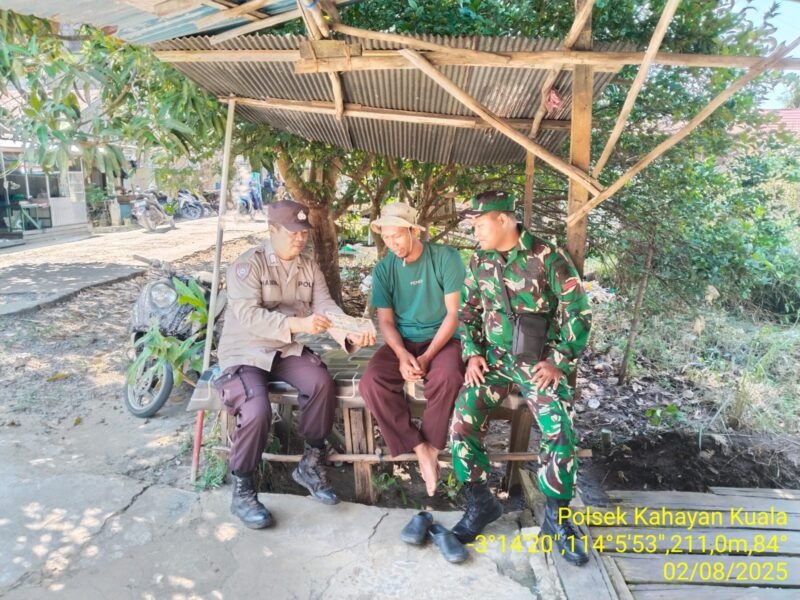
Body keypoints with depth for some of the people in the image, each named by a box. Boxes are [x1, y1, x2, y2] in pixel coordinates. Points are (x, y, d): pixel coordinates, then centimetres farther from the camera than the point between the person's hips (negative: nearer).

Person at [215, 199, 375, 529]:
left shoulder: (310, 267, 5)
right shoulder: (247, 264, -12)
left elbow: (326, 307, -9)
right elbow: (248, 315, -26)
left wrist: (351, 333, -31)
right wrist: (296, 323, -40)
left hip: (288, 349, 5)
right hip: (245, 352, -4)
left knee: (322, 383, -23)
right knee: (257, 411, -29)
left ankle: (310, 464, -1)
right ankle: (242, 489, -4)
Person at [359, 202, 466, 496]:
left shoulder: (446, 258, -10)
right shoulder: (384, 269, -1)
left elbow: (453, 313, -10)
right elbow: (385, 320, 0)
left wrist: (427, 356, -19)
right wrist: (402, 354, -20)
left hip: (441, 339, -3)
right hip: (402, 342, 3)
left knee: (447, 378, -36)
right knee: (371, 383, -26)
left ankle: (432, 449, -12)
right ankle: (421, 449, -15)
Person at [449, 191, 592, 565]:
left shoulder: (547, 258, -10)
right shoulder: (478, 261, 6)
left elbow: (579, 313, -8)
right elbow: (468, 311, 15)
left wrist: (559, 361, -13)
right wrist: (473, 353, 1)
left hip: (539, 360, -3)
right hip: (494, 358, 4)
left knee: (561, 433, -20)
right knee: (462, 424, -14)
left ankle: (557, 518, 6)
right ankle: (481, 503, 9)